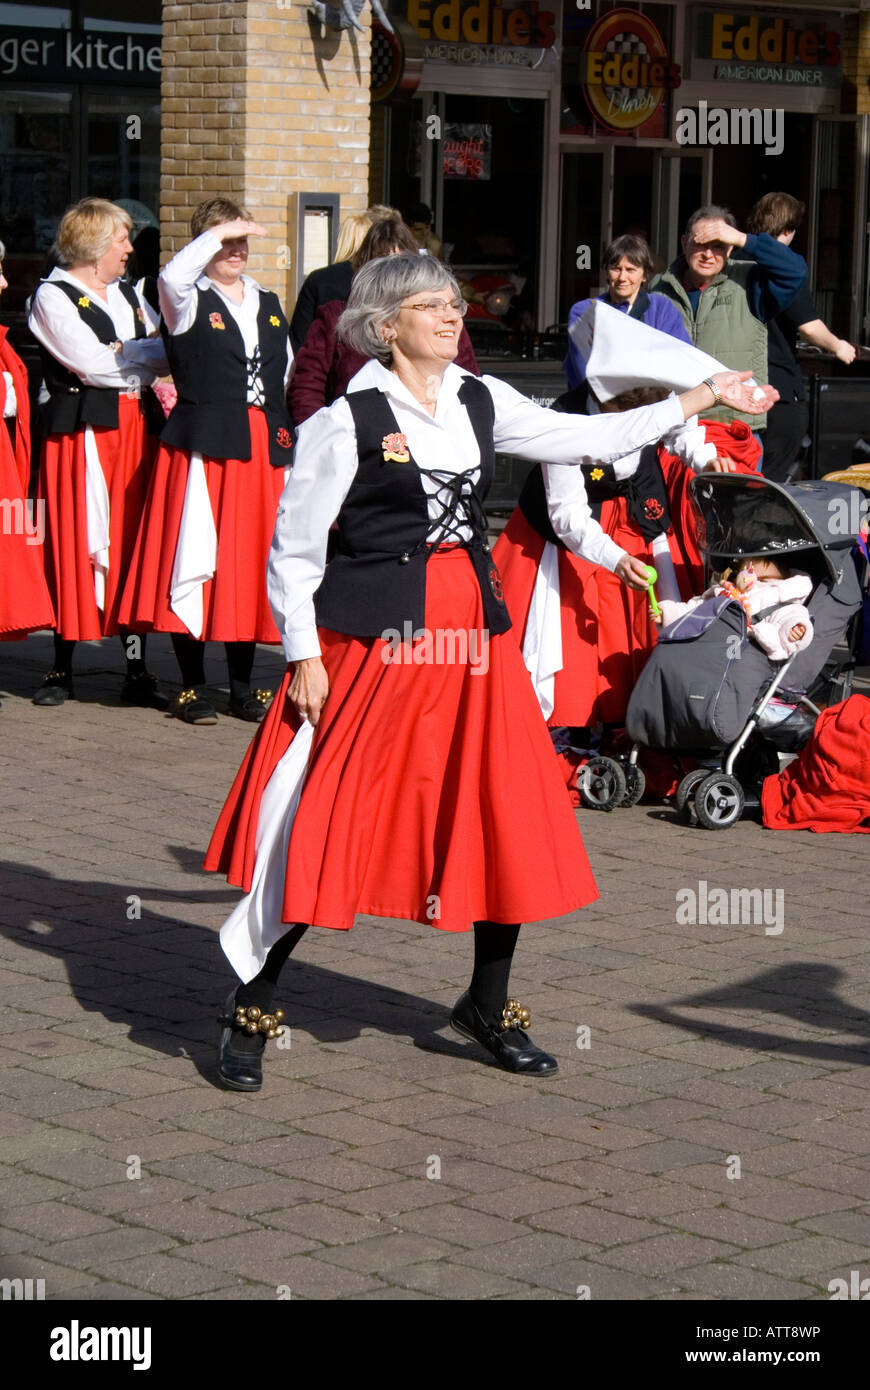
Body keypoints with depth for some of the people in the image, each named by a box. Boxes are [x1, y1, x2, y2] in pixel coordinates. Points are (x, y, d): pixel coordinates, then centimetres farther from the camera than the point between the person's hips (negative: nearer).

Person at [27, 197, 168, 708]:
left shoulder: (128, 293, 19)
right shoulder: (53, 296, -2)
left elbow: (167, 349, 14)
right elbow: (93, 363, -12)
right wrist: (148, 357, -3)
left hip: (133, 428, 6)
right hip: (79, 431, -6)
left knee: (133, 542, 2)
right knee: (75, 547, -4)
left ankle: (137, 671, 5)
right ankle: (62, 669, 5)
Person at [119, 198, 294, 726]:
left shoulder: (269, 305, 18)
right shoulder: (189, 302, 1)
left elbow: (289, 377, 20)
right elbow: (172, 277, -24)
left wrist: (289, 438, 12)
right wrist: (217, 233, -20)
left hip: (262, 450, 5)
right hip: (203, 445, -5)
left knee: (252, 563, 6)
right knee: (196, 560, -5)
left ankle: (243, 686, 15)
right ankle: (192, 687, 4)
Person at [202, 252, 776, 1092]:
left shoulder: (481, 403, 10)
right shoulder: (347, 421, -8)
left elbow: (585, 438, 15)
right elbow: (294, 546, -6)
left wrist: (704, 397, 14)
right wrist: (303, 654, -10)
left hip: (471, 633, 6)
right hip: (372, 637, -6)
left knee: (509, 817, 6)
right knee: (325, 825, -5)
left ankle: (488, 1005, 24)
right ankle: (250, 1010, 9)